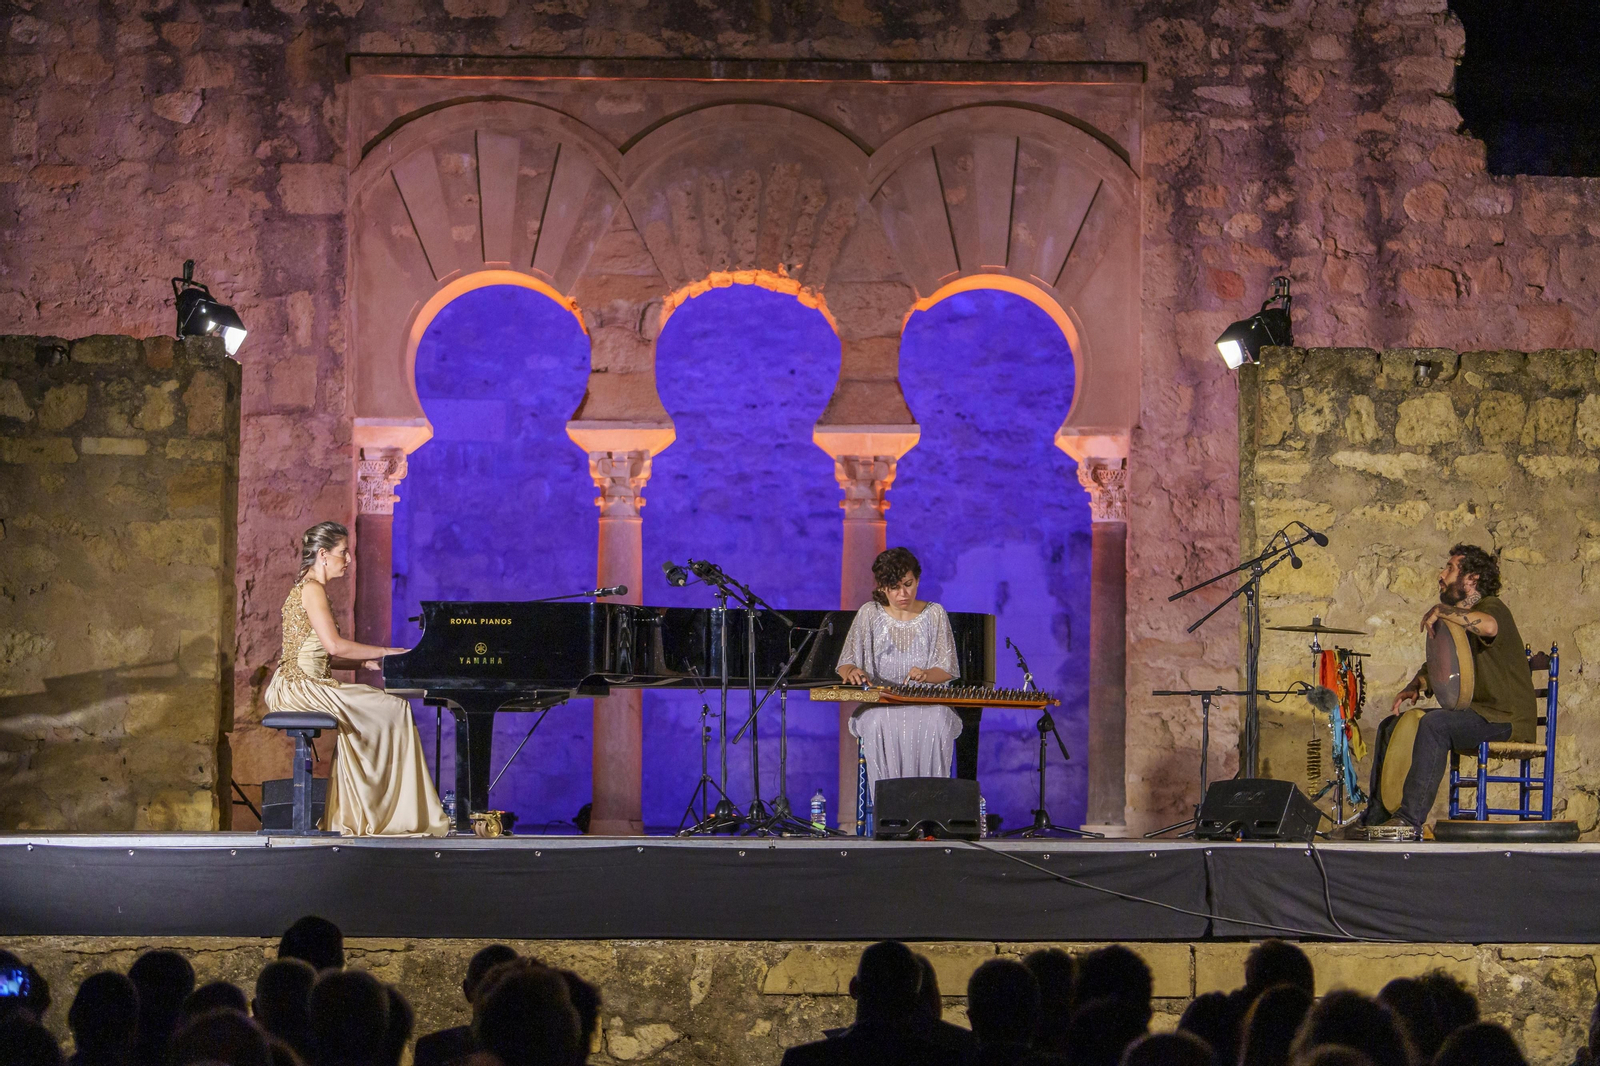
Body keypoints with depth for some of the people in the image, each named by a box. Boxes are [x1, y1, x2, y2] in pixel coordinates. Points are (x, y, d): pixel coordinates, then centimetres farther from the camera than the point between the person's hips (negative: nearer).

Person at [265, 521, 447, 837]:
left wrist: (367, 661, 7)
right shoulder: (311, 589, -10)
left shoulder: (309, 589, 21)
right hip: (299, 686, -10)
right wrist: (385, 652, -13)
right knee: (394, 709, -11)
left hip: (297, 686, 10)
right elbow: (334, 645, -20)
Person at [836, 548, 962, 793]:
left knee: (936, 726, -35)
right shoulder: (870, 614, 6)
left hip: (926, 701, 0)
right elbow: (844, 665, 6)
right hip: (880, 702, 0)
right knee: (880, 726, -36)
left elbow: (947, 669, 4)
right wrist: (852, 672, -20)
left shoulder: (934, 614, 7)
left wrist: (926, 675, -19)